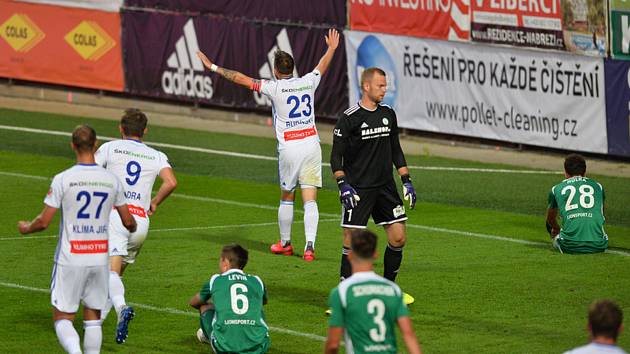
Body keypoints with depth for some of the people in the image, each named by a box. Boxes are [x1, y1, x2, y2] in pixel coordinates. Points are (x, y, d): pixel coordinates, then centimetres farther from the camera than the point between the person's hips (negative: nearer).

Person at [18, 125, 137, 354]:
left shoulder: (63, 179, -11)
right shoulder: (112, 180, 1)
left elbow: (44, 222, -9)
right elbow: (128, 222, 10)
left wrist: (26, 228, 14)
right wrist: (133, 228, 35)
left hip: (70, 260, -3)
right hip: (100, 258, 3)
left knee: (63, 318, 3)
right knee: (93, 319, 13)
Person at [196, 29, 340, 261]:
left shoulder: (275, 88, -7)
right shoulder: (308, 82, 5)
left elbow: (241, 79, -4)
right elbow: (323, 65, 26)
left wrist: (214, 68, 6)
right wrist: (332, 48, 46)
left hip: (289, 148, -3)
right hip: (311, 144, 3)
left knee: (286, 198, 14)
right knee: (310, 201, -2)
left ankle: (285, 243, 26)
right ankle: (309, 247, -12)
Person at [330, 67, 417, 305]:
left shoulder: (388, 114, 8)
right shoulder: (349, 118, -10)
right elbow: (336, 156, -8)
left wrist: (406, 181, 12)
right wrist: (343, 185, -19)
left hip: (385, 187, 6)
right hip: (358, 189, -6)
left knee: (398, 238, 3)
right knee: (352, 241, -7)